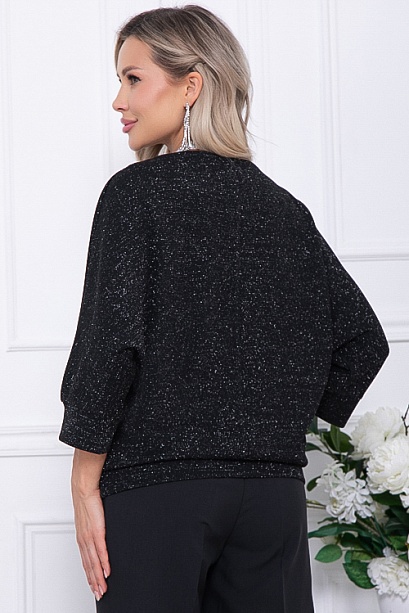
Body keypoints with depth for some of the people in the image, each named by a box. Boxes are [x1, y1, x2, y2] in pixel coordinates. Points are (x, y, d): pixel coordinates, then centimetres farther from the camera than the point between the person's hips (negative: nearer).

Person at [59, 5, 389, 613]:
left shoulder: (136, 192, -6)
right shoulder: (285, 210, 8)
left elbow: (110, 340, -14)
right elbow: (363, 340, 8)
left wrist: (85, 481, -7)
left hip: (154, 489, -4)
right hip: (274, 489, 5)